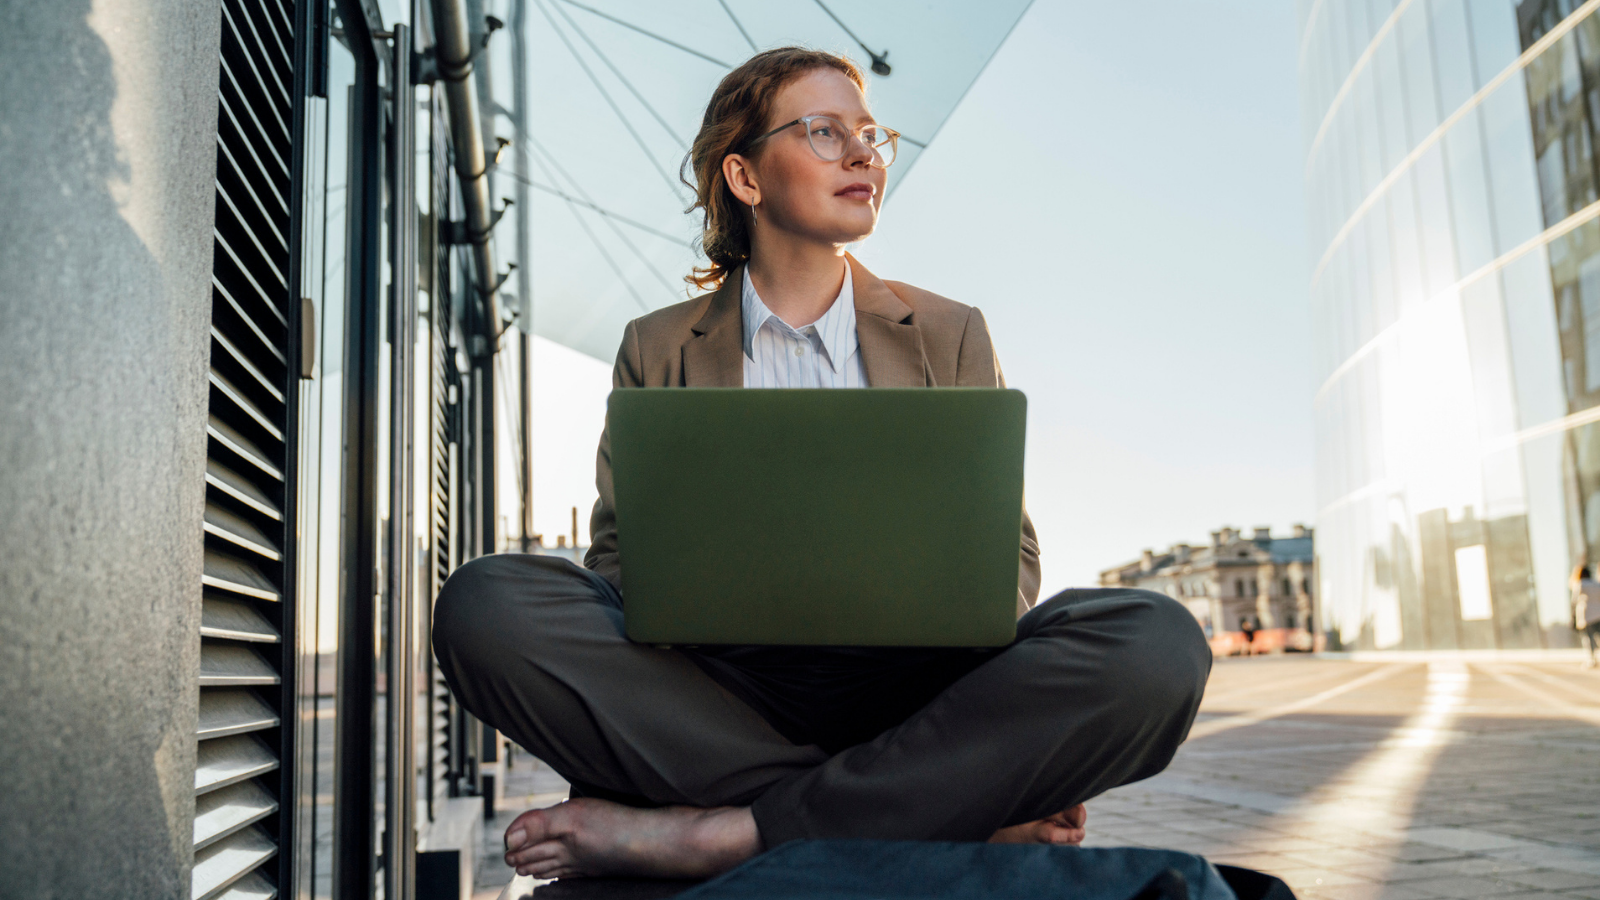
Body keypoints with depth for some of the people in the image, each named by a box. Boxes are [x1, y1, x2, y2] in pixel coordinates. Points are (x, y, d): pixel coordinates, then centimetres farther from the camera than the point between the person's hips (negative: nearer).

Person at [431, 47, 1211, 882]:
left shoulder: (949, 334, 17)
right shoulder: (658, 348, 15)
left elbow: (1006, 549, 13)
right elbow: (619, 557, 7)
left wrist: (1006, 747, -11)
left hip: (912, 691, 1)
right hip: (717, 694, 0)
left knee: (1156, 640, -27)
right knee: (483, 603, -26)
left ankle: (717, 833, -27)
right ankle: (948, 804, -23)